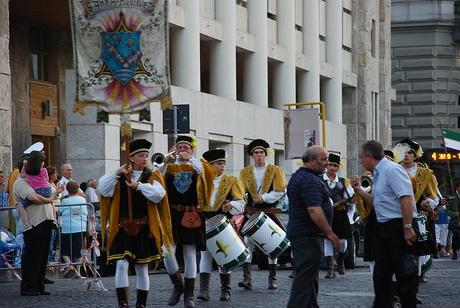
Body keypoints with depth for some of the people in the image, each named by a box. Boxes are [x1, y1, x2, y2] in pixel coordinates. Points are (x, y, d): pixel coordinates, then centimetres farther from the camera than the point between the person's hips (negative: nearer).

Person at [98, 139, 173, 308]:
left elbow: (159, 194, -14)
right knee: (121, 265, -11)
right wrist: (117, 173, -15)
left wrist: (138, 185, -22)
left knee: (142, 268, 7)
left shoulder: (152, 177, 4)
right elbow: (103, 190, -7)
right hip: (123, 229, 0)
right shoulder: (120, 178, 6)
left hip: (144, 230, 0)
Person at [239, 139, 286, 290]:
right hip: (251, 213, 1)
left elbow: (280, 192, -7)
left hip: (270, 213, -1)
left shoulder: (275, 171, 2)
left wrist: (264, 197, -18)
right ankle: (246, 278, -10)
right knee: (247, 244, -8)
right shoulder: (245, 172, 9)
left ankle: (272, 279, 11)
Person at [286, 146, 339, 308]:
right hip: (308, 236, -11)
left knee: (310, 276, 16)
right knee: (306, 276, -11)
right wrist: (330, 233, -22)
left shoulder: (298, 176, 17)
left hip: (299, 232, 11)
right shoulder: (310, 180, -18)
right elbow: (314, 209, -27)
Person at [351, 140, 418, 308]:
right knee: (380, 275, 10)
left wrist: (407, 228, -25)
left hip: (398, 226, -10)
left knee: (404, 276, -2)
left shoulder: (392, 170, -13)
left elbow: (406, 198, -22)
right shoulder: (377, 174, 16)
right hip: (383, 228, 10)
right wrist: (359, 190, 15)